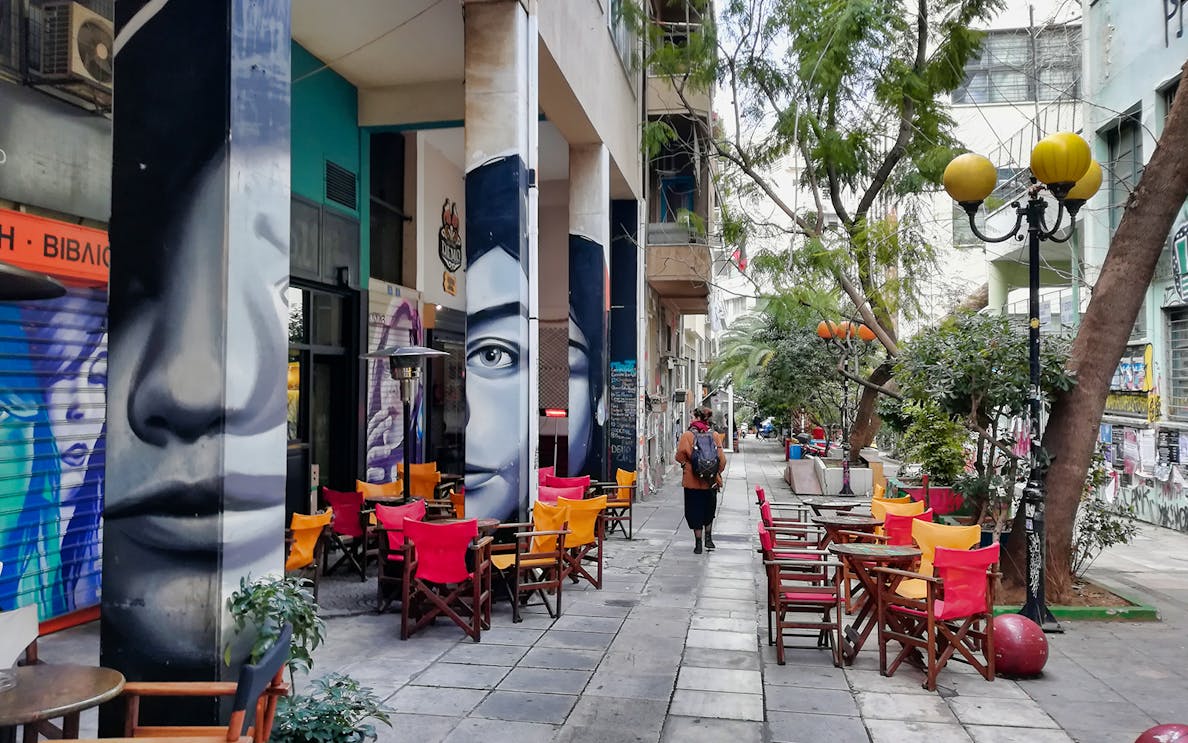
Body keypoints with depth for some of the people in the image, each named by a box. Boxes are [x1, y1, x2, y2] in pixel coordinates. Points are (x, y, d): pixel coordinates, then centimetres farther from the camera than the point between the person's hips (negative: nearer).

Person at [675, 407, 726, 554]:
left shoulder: (687, 435, -10)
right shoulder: (715, 435, -2)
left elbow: (680, 455, -18)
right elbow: (722, 459, -2)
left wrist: (685, 464, 2)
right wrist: (717, 474, 10)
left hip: (692, 481, -3)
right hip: (710, 481, 3)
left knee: (694, 513, 7)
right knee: (709, 510, 22)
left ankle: (698, 544, 10)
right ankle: (708, 538, 22)